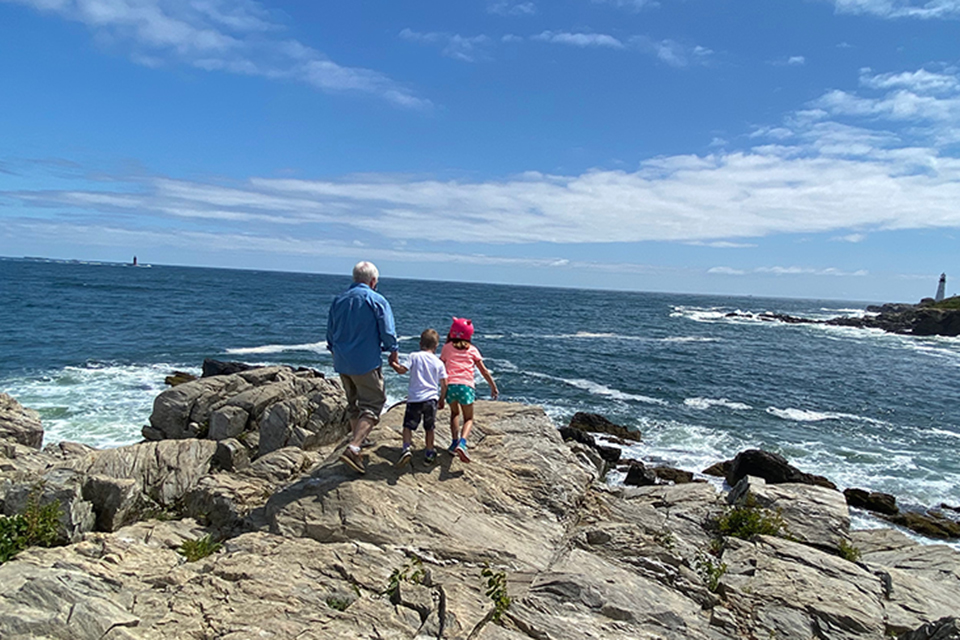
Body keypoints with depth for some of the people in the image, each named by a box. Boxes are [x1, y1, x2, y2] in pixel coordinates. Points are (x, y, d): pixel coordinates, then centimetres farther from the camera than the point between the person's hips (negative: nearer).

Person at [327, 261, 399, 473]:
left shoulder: (338, 300, 9)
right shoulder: (377, 300, -8)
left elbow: (330, 333, 17)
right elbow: (388, 332, -8)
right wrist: (393, 352, 9)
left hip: (342, 363, 7)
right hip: (366, 362, -6)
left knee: (354, 404, 21)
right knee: (372, 405, -3)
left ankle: (357, 442, 34)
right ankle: (353, 448, -19)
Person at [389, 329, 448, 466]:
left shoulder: (414, 356, -1)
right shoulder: (439, 362, 6)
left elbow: (402, 370, -10)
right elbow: (444, 384, 7)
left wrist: (393, 364, 10)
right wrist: (441, 400, 20)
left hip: (415, 398, -2)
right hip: (431, 399, 2)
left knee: (408, 425, 5)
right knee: (429, 428, 15)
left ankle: (406, 448, -15)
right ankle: (429, 453, 21)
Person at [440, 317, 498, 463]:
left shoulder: (447, 347, 12)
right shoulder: (472, 350, 12)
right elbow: (483, 370, 12)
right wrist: (493, 386, 20)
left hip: (450, 385, 1)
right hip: (466, 386, -1)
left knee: (454, 413, 25)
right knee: (469, 418, 9)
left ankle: (455, 442, 10)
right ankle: (462, 443, -17)